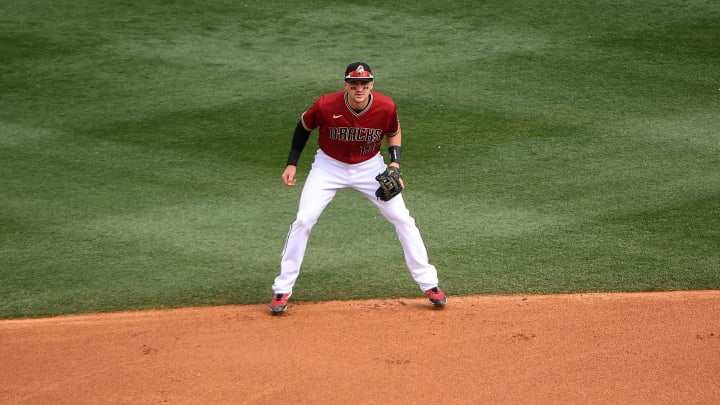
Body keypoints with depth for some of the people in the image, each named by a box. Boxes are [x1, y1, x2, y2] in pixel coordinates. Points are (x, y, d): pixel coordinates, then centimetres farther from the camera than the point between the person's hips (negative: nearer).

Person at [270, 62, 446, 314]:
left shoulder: (386, 107, -22)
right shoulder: (326, 106, -25)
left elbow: (393, 133, 1)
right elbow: (304, 126, -4)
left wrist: (395, 163, -13)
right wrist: (292, 164, -5)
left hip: (369, 168, 1)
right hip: (329, 167, -1)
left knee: (403, 220, -4)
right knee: (303, 221, -12)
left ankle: (429, 284, 9)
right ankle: (282, 289, 1)